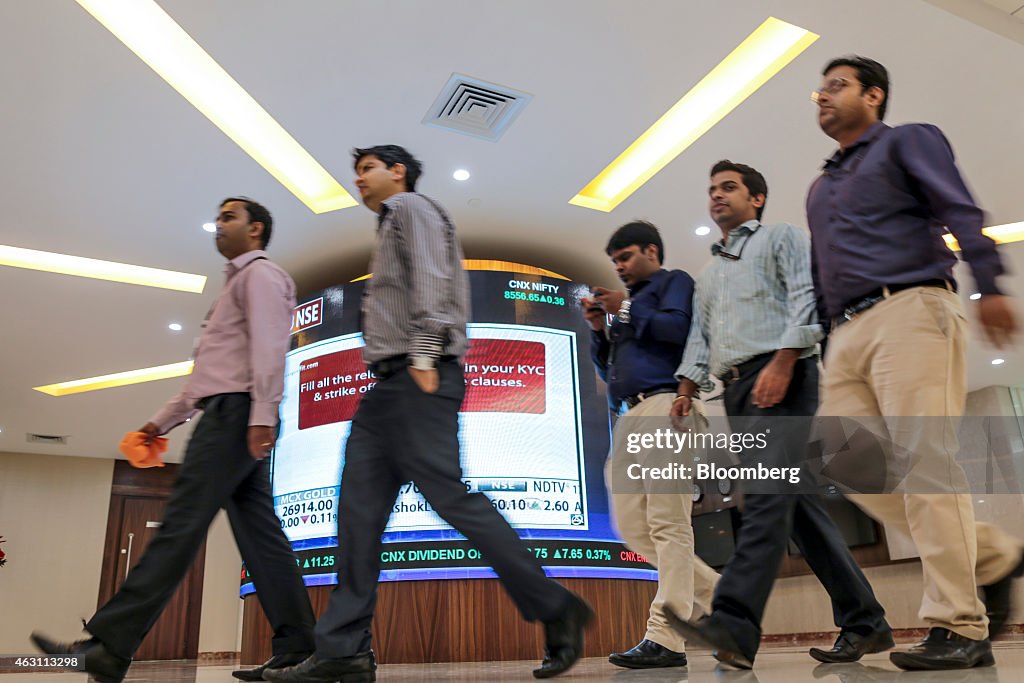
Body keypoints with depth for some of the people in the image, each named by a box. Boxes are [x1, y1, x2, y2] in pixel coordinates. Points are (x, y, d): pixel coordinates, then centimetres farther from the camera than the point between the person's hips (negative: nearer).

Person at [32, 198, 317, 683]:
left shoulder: (261, 273, 1)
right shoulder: (237, 284, 32)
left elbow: (269, 346, -15)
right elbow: (207, 374, 31)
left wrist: (263, 414, -25)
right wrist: (162, 421, 27)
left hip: (236, 410, -10)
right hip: (226, 414, 10)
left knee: (182, 523, -13)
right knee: (259, 533, 2)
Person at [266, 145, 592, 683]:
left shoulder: (411, 206, 4)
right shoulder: (391, 225, 32)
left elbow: (431, 278, -13)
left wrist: (424, 355, -22)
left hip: (417, 379, -10)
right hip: (389, 383, 10)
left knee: (451, 497, -14)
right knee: (359, 507, 1)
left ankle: (556, 610, -6)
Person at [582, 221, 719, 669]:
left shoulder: (673, 281, 11)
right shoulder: (629, 303, 31)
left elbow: (678, 327, -10)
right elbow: (608, 370, 27)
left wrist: (625, 310, -3)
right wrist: (599, 328, 13)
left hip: (665, 404, -9)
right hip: (631, 414, 9)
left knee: (667, 522, -12)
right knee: (631, 525, 3)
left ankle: (665, 639, -12)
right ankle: (714, 593, 15)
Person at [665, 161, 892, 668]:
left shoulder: (782, 237, 10)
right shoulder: (709, 272, 30)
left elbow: (808, 298, -5)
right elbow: (700, 336, 23)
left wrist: (781, 363, -19)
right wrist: (687, 388, 6)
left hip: (782, 379, -7)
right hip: (737, 391, 7)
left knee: (767, 497, -20)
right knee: (800, 505, 5)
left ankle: (734, 626, -30)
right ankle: (865, 623, 12)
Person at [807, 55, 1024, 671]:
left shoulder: (907, 142, 11)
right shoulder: (821, 188, 31)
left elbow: (962, 213, -5)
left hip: (909, 309, -7)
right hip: (848, 333, 7)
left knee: (923, 460, -15)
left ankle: (959, 629, -10)